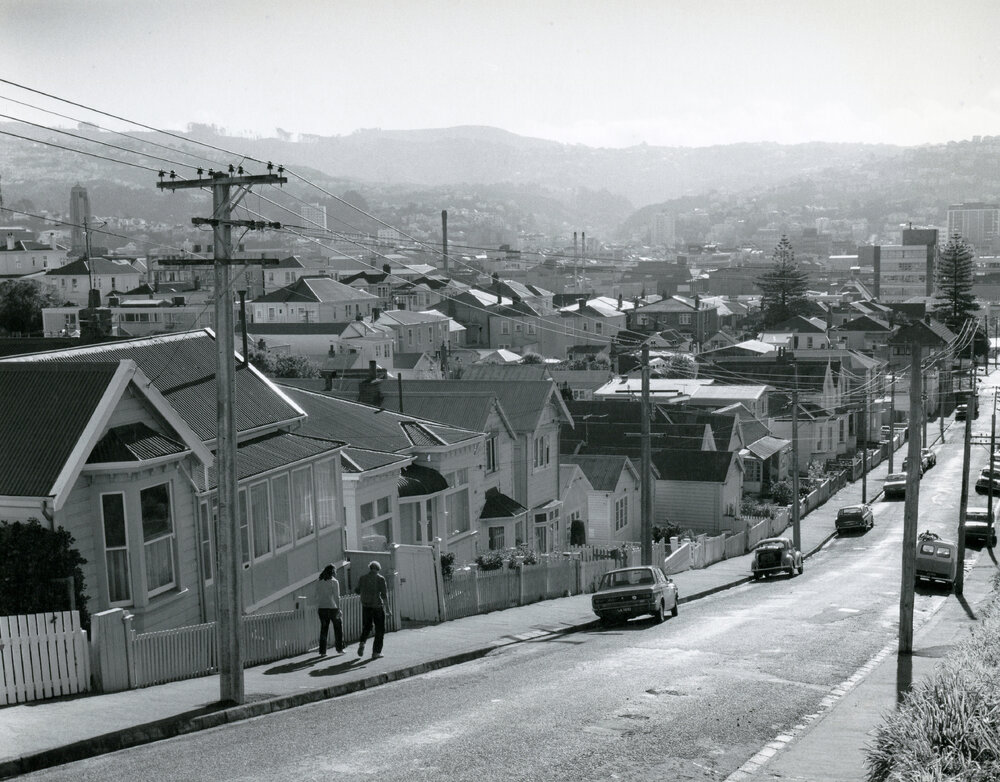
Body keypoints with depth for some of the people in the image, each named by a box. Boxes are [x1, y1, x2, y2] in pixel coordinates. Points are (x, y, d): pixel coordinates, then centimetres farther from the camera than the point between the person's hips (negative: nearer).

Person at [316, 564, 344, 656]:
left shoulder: (319, 583, 9)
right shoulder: (334, 582, -6)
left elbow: (317, 597, 10)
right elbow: (336, 597, -10)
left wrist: (317, 609, 15)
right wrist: (339, 609, -9)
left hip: (321, 608, 5)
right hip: (332, 607, -5)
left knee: (323, 629, 7)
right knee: (338, 626, 11)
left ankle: (322, 651, 4)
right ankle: (339, 649, 15)